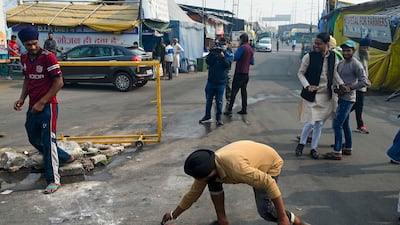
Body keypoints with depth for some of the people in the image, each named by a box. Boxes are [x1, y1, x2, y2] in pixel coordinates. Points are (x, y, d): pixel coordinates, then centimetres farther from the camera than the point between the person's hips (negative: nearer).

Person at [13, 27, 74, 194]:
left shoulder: (48, 57, -15)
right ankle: (64, 158, 36)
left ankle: (53, 180, 0)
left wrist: (42, 102, -17)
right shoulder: (24, 58, 7)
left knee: (48, 141, -7)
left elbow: (59, 83, -17)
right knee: (34, 139, 18)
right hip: (33, 107, 8)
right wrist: (22, 98, 4)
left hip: (47, 106, -8)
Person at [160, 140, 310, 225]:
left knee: (265, 210, -18)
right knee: (213, 182, -7)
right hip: (251, 157, 7)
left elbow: (269, 183, -37)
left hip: (270, 163, -6)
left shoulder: (236, 168, -44)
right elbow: (193, 194, -4)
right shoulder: (207, 169, -20)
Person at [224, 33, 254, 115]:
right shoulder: (251, 49, 11)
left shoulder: (242, 47, -13)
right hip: (246, 73, 7)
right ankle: (244, 109, 12)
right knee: (244, 91, 12)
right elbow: (252, 62, 16)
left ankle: (229, 109, -8)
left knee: (234, 91, -7)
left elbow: (235, 58, -18)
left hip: (239, 73, -7)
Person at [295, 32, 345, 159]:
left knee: (320, 123, 10)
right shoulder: (309, 57, -12)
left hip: (325, 95, 4)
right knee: (311, 122, -7)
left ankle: (314, 148, 25)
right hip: (311, 94, -4)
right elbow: (300, 73, -5)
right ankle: (301, 144, 19)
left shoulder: (333, 57, -1)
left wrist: (341, 84, 1)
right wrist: (307, 86, -19)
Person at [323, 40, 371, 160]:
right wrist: (336, 88, 0)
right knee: (345, 124, 17)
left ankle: (337, 152, -5)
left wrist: (350, 87, -20)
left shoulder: (356, 65, -14)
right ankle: (348, 148, 29)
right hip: (341, 97, 9)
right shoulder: (340, 63, 11)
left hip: (347, 98, -9)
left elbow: (365, 81, -20)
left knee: (337, 124, -10)